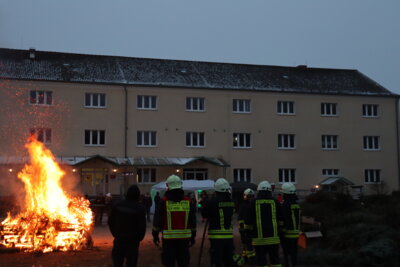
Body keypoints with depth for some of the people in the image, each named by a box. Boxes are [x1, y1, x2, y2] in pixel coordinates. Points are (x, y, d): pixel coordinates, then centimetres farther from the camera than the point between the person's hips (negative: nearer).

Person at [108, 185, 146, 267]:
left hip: (119, 239, 3)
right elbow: (142, 226, -13)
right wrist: (139, 238, 3)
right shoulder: (140, 208, -13)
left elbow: (110, 221, 3)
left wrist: (115, 234, 14)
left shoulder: (117, 205, -2)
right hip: (132, 240, -3)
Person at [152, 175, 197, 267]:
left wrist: (155, 235, 9)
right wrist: (193, 236, 17)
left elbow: (157, 220, -2)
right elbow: (192, 221, 8)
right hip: (184, 237, 2)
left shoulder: (163, 202, -4)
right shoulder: (188, 201, 4)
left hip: (168, 238, -2)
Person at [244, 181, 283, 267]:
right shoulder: (275, 202, 2)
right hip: (273, 237, 2)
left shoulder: (254, 202, -2)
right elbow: (280, 220, 9)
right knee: (275, 259, 12)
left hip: (259, 238, -2)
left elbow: (248, 220, 0)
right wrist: (279, 230, 24)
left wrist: (248, 231, 14)